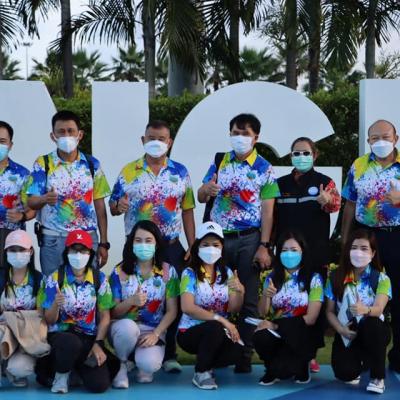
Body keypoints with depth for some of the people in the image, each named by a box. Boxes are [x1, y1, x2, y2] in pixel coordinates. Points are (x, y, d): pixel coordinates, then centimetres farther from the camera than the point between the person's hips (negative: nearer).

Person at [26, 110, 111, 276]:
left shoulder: (92, 164, 6)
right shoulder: (43, 164, 1)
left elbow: (99, 205, 8)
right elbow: (31, 202, -3)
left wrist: (103, 243, 5)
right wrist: (45, 199, -26)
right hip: (53, 240, -1)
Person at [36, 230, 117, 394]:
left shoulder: (99, 278, 2)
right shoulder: (54, 279, -3)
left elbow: (105, 316, 4)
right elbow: (50, 321, -2)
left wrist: (98, 344, -9)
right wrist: (56, 304, -24)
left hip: (90, 338, 2)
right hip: (61, 334, -2)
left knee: (99, 385, -19)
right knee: (71, 343, -40)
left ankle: (79, 365, 16)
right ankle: (61, 374, -5)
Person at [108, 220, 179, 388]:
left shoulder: (168, 272, 0)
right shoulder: (120, 272, -2)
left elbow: (172, 311, 0)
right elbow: (112, 312, -1)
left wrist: (156, 334, -14)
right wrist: (131, 301, -21)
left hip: (153, 331, 0)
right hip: (124, 328, 0)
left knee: (149, 365, -32)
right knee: (129, 327, -38)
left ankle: (143, 364, 9)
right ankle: (121, 365, -7)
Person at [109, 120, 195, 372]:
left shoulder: (180, 172, 7)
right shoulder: (129, 172, 5)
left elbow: (187, 211, 8)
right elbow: (113, 207, 6)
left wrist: (192, 246, 1)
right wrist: (118, 206, -19)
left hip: (172, 247, 1)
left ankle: (169, 354, 11)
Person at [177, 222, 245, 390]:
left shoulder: (227, 273, 5)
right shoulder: (190, 274, -9)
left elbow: (233, 309, 0)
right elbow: (187, 308, -22)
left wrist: (240, 292, -22)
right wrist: (221, 320, -29)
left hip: (218, 333, 4)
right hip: (190, 332, -4)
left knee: (238, 349, -27)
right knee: (215, 328, -36)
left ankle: (205, 363, 6)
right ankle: (200, 372, -11)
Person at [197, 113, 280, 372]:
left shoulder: (264, 169, -1)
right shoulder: (220, 162, 8)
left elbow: (267, 210, -4)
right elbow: (201, 198, 11)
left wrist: (264, 246, -11)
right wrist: (206, 190, -14)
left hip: (248, 239, -2)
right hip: (218, 236, 3)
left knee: (248, 299, 2)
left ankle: (245, 354, 8)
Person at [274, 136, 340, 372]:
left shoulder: (324, 182, 2)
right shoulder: (280, 184, 10)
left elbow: (336, 204, -16)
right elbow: (271, 217, 14)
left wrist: (328, 201, -39)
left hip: (316, 253, -2)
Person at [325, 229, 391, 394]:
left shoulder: (381, 279, -7)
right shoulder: (336, 277, -1)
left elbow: (378, 309, -23)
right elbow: (330, 311, 3)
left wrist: (365, 310, -47)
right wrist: (340, 329, -18)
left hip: (373, 332, -1)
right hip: (347, 333, 1)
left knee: (372, 324, -39)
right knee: (344, 373, -26)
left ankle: (378, 378, -18)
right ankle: (359, 363, 16)